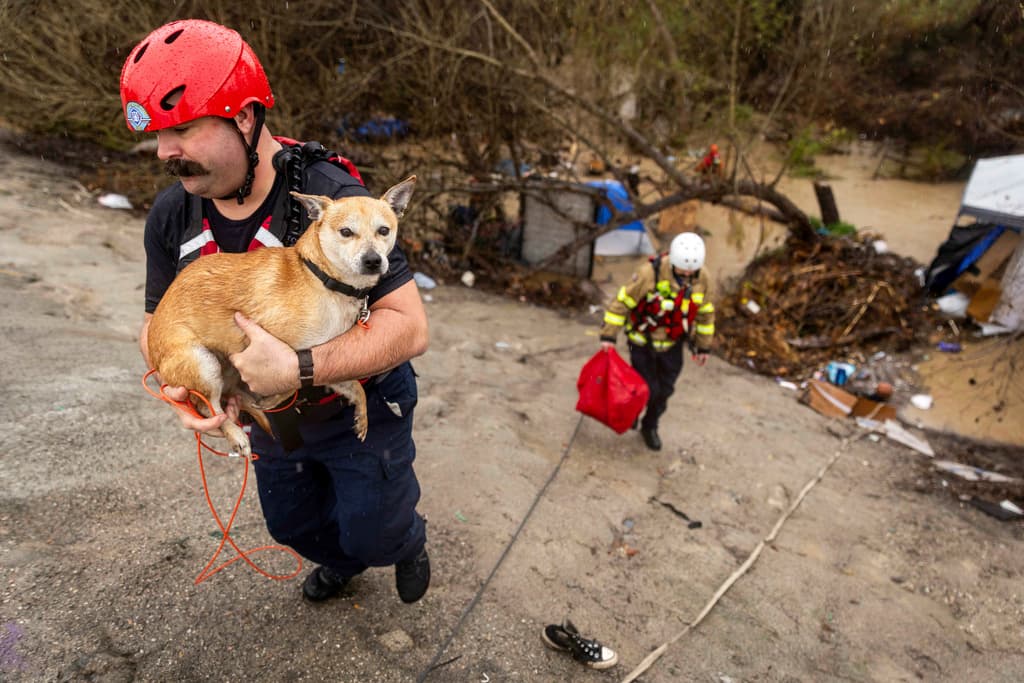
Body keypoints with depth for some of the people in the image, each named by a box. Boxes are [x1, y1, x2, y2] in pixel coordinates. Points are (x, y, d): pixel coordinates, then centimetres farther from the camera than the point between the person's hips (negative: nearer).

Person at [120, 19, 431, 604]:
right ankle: (340, 562, 63)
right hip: (273, 417, 6)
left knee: (372, 534, 12)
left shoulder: (333, 200, -32)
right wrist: (184, 390, -21)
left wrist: (299, 369, -44)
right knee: (294, 523, 27)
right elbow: (160, 322, 0)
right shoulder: (172, 217, -11)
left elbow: (410, 326, -35)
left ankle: (409, 541, 51)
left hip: (360, 409, -6)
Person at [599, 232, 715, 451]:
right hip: (643, 341, -4)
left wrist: (703, 346, 8)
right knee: (647, 390, 0)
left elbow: (705, 312, 2)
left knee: (664, 391, 13)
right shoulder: (651, 273, -28)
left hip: (672, 344, 4)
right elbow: (622, 301, -19)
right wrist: (608, 336, -20)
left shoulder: (700, 277, -13)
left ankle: (650, 427, 39)